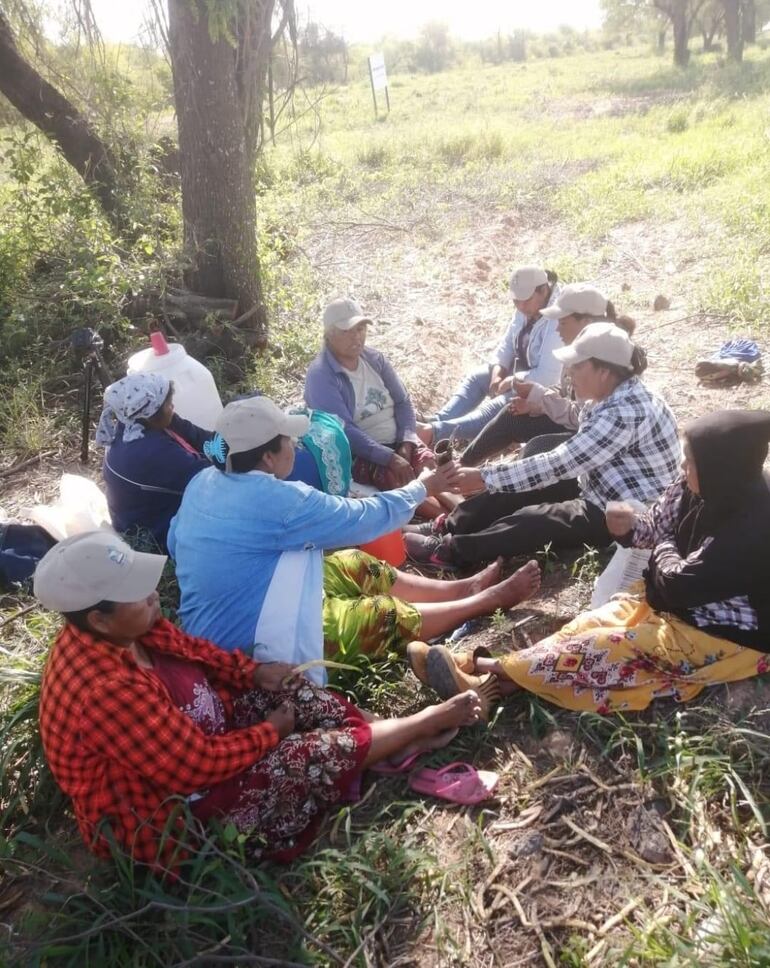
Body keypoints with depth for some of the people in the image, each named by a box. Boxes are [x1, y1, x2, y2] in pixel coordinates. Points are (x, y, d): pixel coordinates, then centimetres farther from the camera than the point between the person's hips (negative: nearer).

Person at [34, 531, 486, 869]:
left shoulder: (121, 633, -9)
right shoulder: (108, 691, -37)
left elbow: (190, 648, 9)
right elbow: (200, 764, -30)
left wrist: (254, 671, -4)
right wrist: (270, 732, -15)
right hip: (165, 813, -9)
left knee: (289, 692, -2)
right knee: (312, 758, -13)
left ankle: (404, 735, 6)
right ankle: (427, 723, 6)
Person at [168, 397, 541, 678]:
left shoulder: (203, 482, -3)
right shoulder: (277, 500, -28)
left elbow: (175, 544, 13)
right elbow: (366, 517, -17)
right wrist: (421, 488, 0)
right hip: (248, 639, -8)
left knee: (355, 567, 13)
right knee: (389, 617, 2)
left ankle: (462, 589, 24)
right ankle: (489, 599, 21)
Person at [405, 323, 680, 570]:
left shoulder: (625, 413, -28)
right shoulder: (617, 397, 3)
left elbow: (559, 465, -29)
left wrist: (485, 477, -26)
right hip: (601, 492, 9)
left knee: (531, 520, -26)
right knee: (513, 491, -3)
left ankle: (449, 551, -22)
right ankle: (446, 530, -4)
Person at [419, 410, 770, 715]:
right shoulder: (711, 488, -3)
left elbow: (680, 585, -27)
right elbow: (661, 524, 11)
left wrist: (664, 550, -6)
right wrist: (633, 527, -12)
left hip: (725, 638, -8)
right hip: (690, 608, 8)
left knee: (605, 643, -18)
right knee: (596, 622, -8)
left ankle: (499, 672, -17)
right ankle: (504, 677, -18)